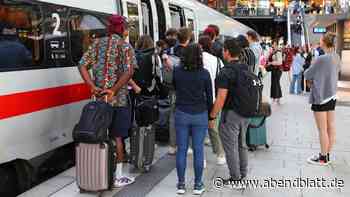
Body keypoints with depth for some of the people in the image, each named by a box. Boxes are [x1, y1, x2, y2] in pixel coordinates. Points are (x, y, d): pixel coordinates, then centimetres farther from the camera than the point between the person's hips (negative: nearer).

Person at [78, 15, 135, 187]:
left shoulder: (97, 43, 10)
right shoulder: (125, 46, -6)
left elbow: (82, 65, 1)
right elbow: (128, 72, -20)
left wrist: (92, 86, -6)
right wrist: (113, 91, -18)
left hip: (98, 97, 5)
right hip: (119, 100, -5)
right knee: (117, 137, 4)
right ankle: (118, 177, 13)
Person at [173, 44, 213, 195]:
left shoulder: (177, 71, -3)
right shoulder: (204, 73, -6)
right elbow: (209, 96, 0)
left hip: (181, 114, 1)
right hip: (200, 115, -1)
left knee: (181, 150, 7)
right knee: (198, 150, 6)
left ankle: (181, 184, 14)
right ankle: (198, 185, 13)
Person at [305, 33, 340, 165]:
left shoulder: (321, 59, -21)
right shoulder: (336, 58, 3)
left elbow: (307, 75, -12)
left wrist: (312, 78, 9)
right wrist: (316, 78, 6)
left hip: (320, 97, -8)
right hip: (332, 96, 8)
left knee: (322, 130, 2)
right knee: (331, 127, 12)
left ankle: (323, 158, 13)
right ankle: (327, 155, 24)